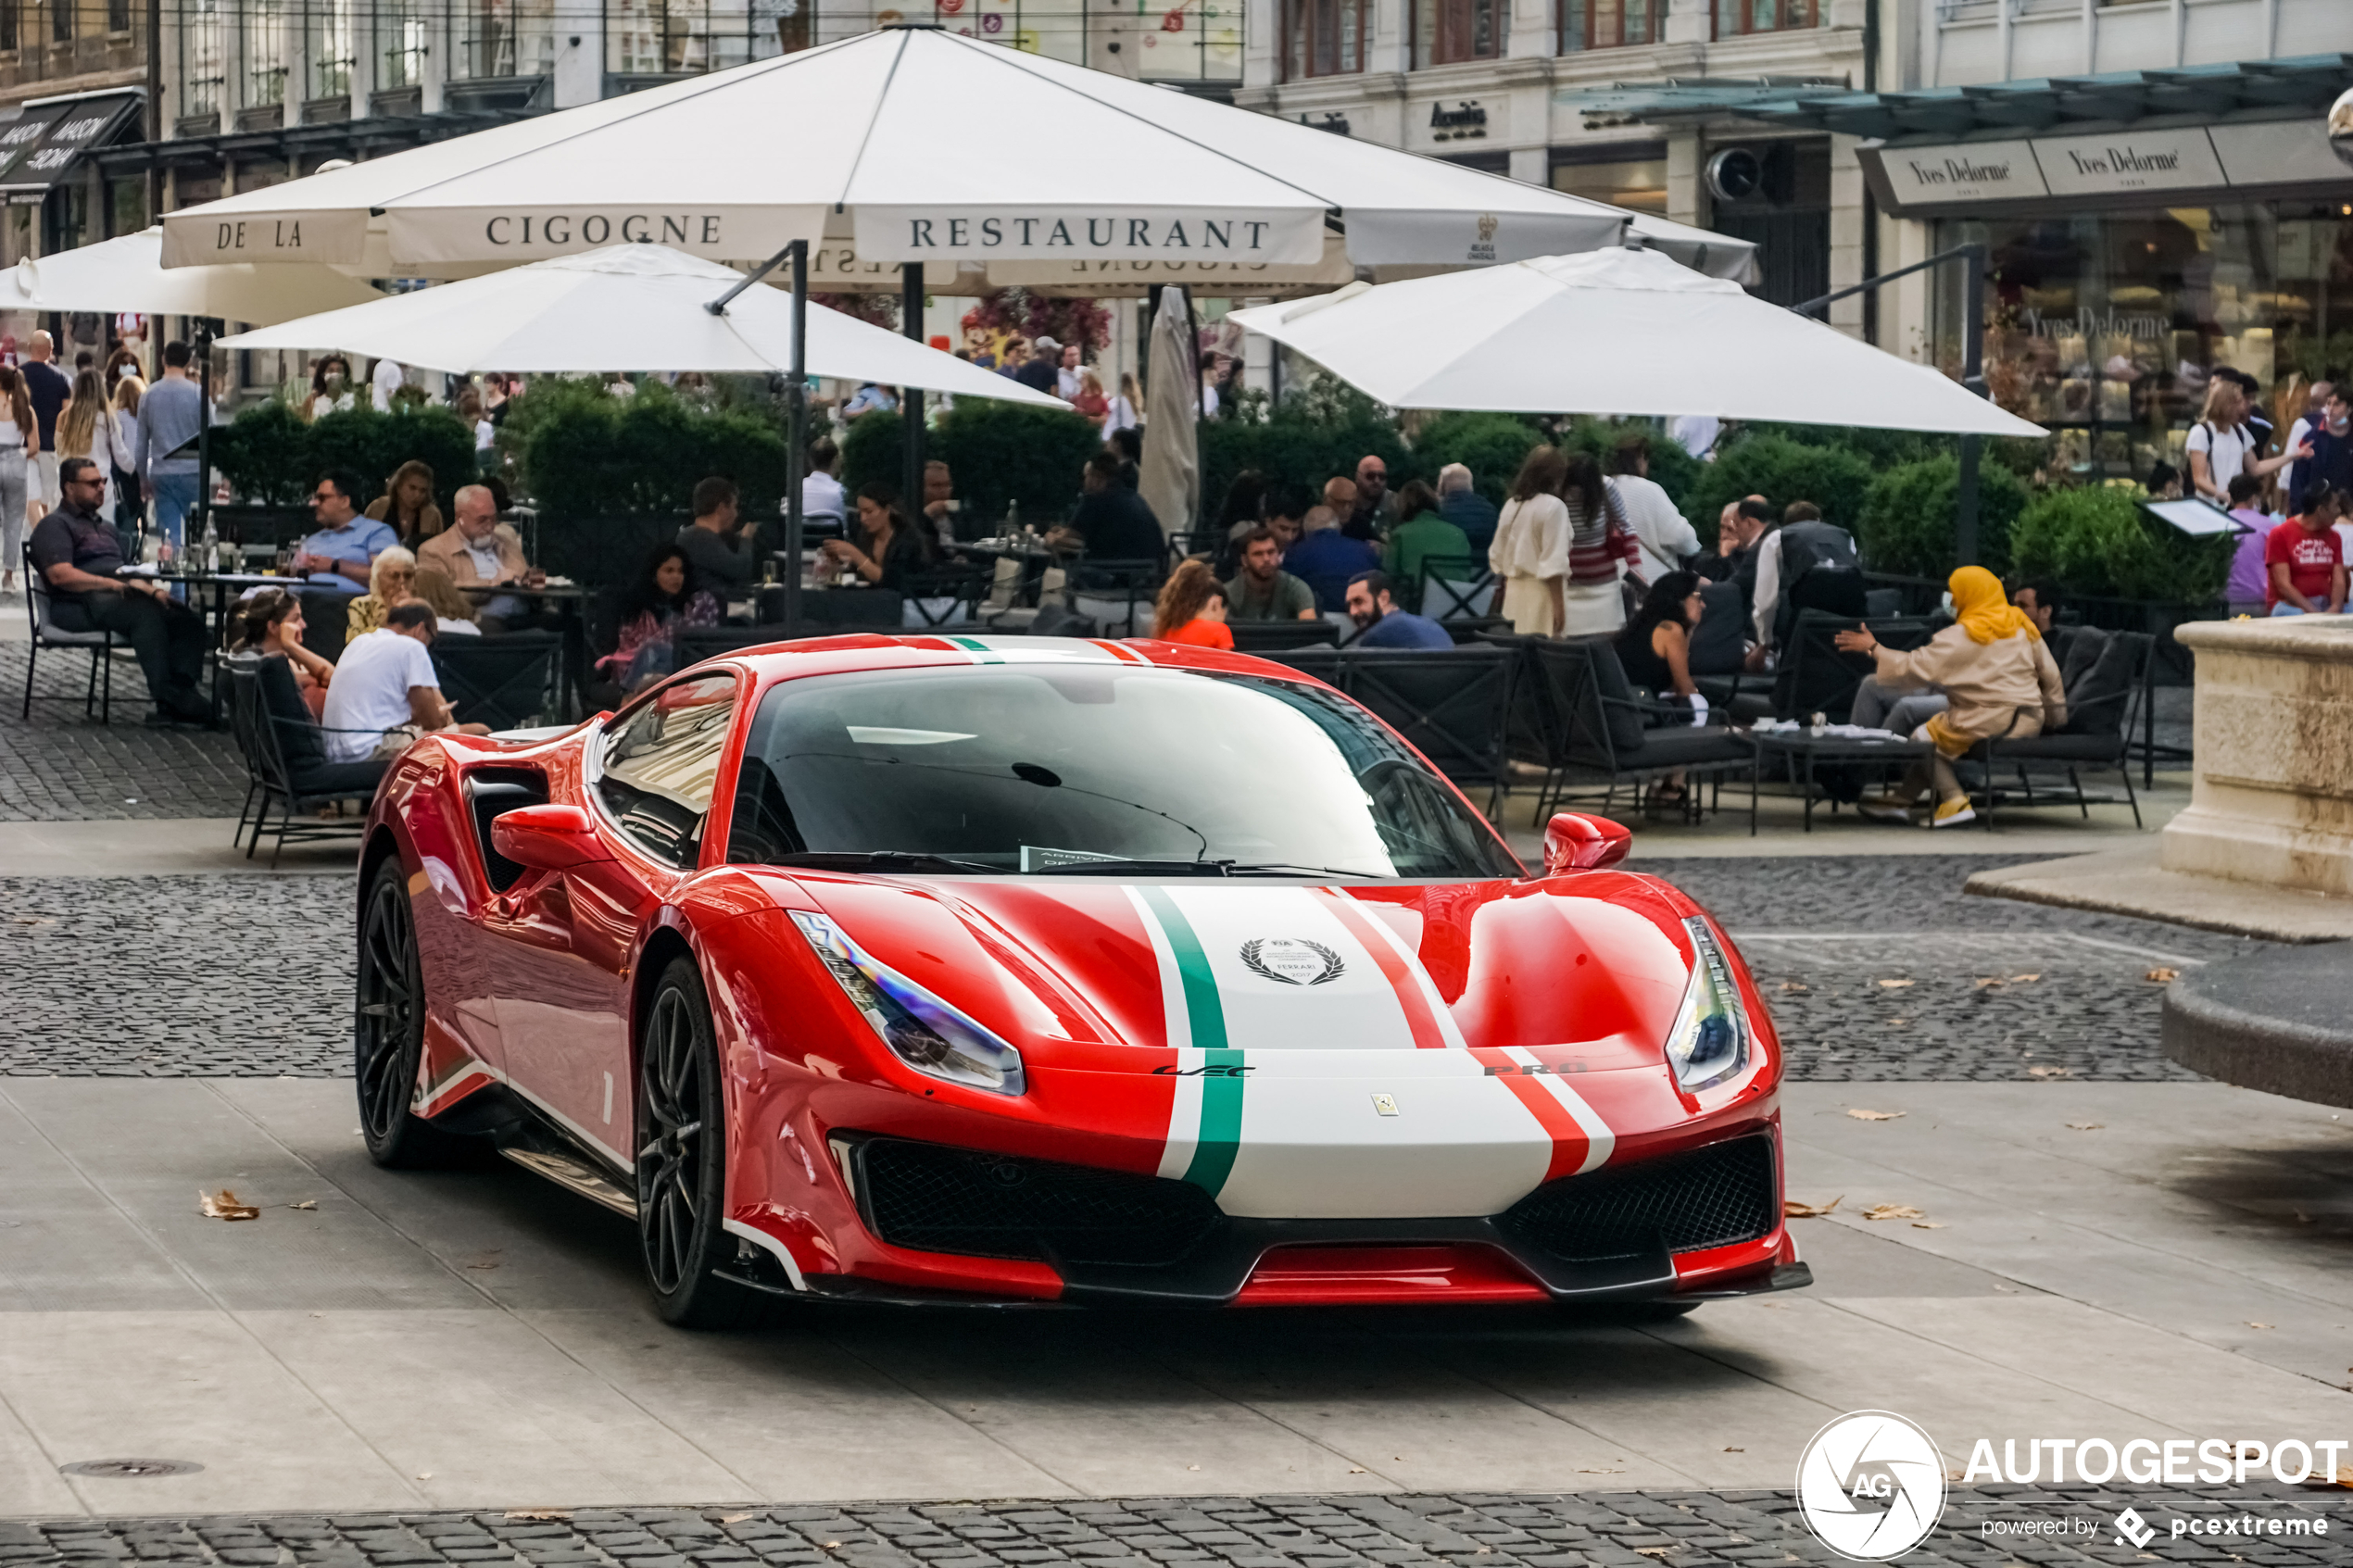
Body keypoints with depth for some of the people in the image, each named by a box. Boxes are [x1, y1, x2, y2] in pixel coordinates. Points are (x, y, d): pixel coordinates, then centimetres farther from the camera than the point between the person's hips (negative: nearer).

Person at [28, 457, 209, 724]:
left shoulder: (103, 526, 34)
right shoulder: (55, 525, 6)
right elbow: (61, 576, -11)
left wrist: (151, 588, 5)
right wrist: (116, 584, -17)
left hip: (121, 599, 8)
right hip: (79, 605, -8)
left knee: (188, 620, -19)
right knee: (147, 613, -37)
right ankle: (167, 697, -41)